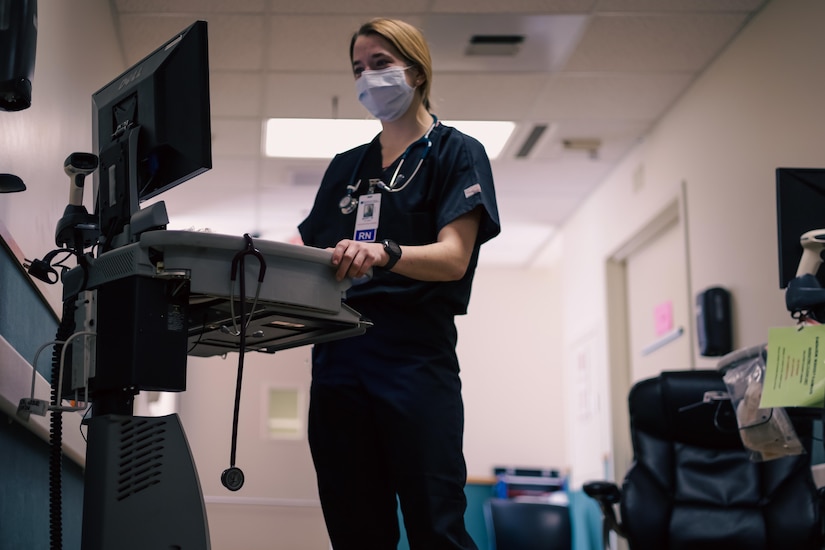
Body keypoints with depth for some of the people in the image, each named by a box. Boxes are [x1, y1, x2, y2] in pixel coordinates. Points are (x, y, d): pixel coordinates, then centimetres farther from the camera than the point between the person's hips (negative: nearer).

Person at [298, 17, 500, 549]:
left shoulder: (456, 152, 5)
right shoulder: (346, 166, 22)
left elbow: (452, 256, -9)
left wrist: (384, 254, -29)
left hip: (415, 355, -5)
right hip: (339, 355, 5)